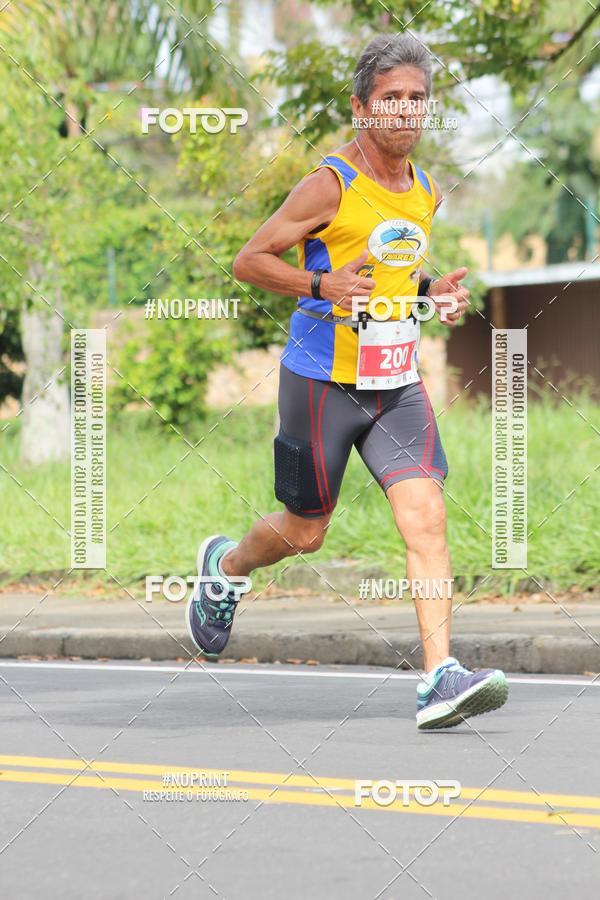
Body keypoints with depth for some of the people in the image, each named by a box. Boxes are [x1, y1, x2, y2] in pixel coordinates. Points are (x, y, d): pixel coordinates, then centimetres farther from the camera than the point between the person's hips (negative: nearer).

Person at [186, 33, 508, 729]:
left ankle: (440, 680, -19)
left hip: (397, 383, 5)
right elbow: (248, 261, -9)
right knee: (305, 533, 9)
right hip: (321, 380, -5)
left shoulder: (426, 193, 8)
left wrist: (433, 290, 5)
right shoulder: (330, 187, -12)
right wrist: (322, 286, -24)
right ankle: (224, 567, 43)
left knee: (426, 517, -14)